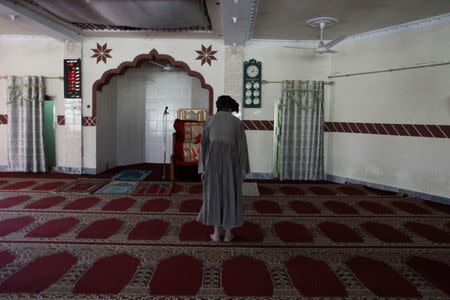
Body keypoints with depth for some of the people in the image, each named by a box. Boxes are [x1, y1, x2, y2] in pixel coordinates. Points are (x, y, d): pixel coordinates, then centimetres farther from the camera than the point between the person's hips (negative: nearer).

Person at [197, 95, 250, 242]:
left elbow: (203, 145, -1)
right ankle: (228, 233, 18)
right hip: (231, 164, -1)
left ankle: (217, 232, 17)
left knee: (214, 195, 13)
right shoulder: (237, 123, -3)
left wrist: (202, 169, 3)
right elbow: (242, 148, -5)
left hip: (213, 163, 1)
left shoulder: (209, 121, 1)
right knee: (230, 196, 11)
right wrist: (243, 171, 1)